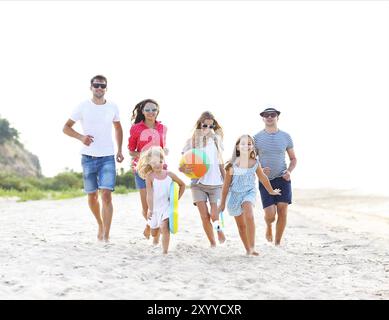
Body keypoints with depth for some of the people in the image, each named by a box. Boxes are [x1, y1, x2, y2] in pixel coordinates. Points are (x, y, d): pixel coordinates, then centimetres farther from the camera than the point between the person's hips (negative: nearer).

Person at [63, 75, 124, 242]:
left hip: (108, 157, 0)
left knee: (106, 195, -13)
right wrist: (81, 137, -14)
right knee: (92, 195, 9)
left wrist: (119, 150, 11)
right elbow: (66, 127, 5)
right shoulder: (83, 107, -1)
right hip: (88, 157, 0)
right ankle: (100, 224, 35)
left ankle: (106, 236, -12)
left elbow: (118, 128, 21)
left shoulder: (112, 107, 5)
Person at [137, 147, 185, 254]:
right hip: (154, 207, 1)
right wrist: (150, 209, -19)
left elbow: (182, 185, 10)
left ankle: (165, 252, -19)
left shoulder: (169, 174, -5)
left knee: (164, 227, -23)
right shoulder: (149, 176, -12)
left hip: (167, 206, -1)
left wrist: (177, 198, 4)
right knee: (154, 233, 15)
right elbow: (149, 194, -15)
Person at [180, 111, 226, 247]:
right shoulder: (192, 141, 2)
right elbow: (181, 166, 1)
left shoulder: (216, 140, 10)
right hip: (198, 183, -1)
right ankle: (212, 243, 6)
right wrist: (185, 169, -22)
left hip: (216, 183, 1)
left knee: (214, 215, -12)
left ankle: (218, 228, 21)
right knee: (205, 216, -9)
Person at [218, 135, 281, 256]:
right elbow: (226, 185, -2)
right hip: (235, 195, 0)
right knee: (241, 225, 9)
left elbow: (262, 177, 16)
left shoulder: (255, 163, -3)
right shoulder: (233, 165, -9)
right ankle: (248, 249, 26)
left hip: (249, 192, 0)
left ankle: (252, 247, -27)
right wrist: (222, 203, 2)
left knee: (249, 215, -28)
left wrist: (271, 191, 30)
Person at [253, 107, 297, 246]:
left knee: (282, 213, -3)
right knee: (270, 215, -9)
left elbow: (293, 159, 12)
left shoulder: (285, 137, 4)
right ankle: (269, 226, 29)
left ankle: (277, 243, 13)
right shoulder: (257, 138, 0)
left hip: (282, 179, 1)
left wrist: (289, 171, -7)